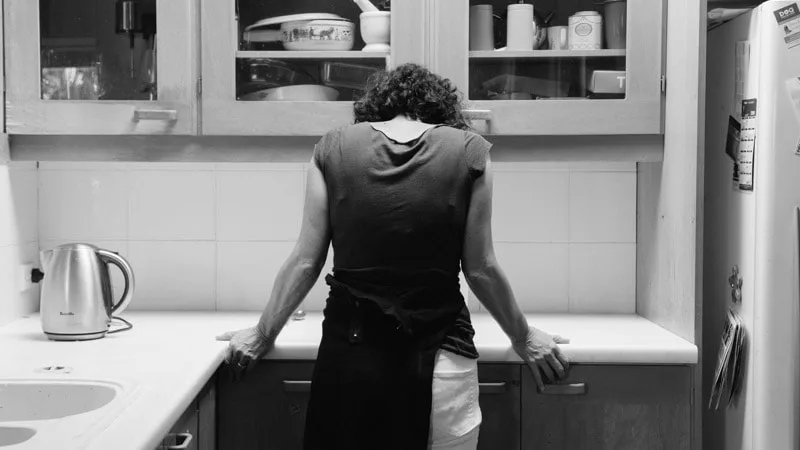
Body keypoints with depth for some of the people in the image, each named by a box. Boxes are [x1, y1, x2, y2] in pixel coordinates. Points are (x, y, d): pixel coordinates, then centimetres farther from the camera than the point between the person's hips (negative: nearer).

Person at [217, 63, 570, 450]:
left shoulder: (333, 149, 0)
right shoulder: (469, 151, -3)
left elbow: (305, 262, 0)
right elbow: (480, 270, -2)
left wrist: (262, 335, 15)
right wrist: (523, 338, 14)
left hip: (349, 352, 1)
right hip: (437, 355, -1)